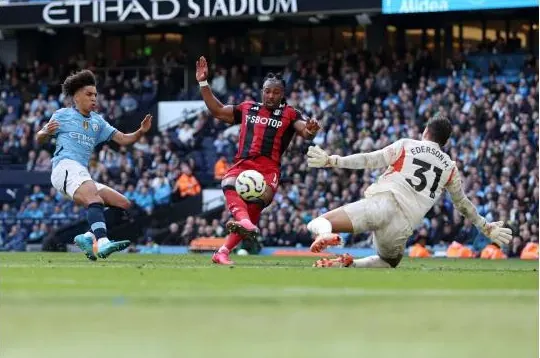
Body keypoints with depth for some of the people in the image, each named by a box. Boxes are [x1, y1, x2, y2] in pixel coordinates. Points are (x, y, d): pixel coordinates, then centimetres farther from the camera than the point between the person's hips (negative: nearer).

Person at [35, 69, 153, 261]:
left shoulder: (97, 122, 24)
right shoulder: (63, 115, 10)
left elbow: (124, 139, 17)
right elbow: (39, 139, 10)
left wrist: (141, 132, -2)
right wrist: (47, 132, -14)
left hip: (83, 176, 8)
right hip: (66, 167, -8)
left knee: (124, 204, 0)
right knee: (95, 198, -35)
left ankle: (89, 237, -11)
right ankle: (102, 243, -57)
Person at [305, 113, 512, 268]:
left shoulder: (406, 146, 14)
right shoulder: (450, 168, 22)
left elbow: (369, 160, 3)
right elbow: (463, 205, 30)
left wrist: (331, 161, 1)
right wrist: (486, 228, 43)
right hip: (403, 226, 3)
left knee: (318, 223, -7)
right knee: (389, 262, 32)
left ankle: (325, 233, -46)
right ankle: (350, 265, 1)